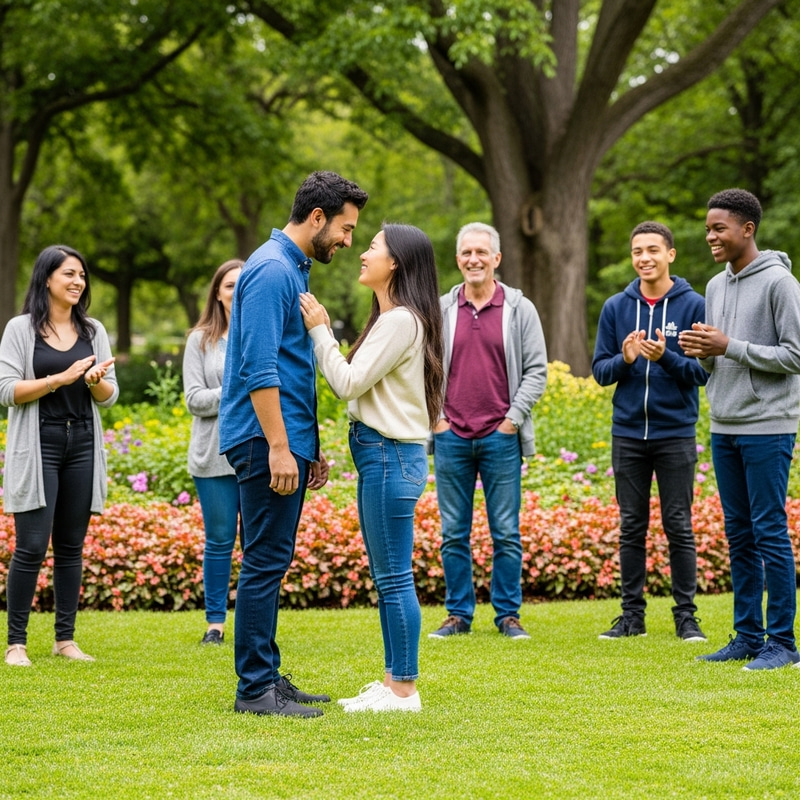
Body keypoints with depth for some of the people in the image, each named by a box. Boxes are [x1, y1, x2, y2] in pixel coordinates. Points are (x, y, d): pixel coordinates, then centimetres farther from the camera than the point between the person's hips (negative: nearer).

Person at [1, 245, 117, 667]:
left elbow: (109, 396, 10)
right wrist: (61, 378, -16)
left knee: (71, 546, 6)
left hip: (83, 445, 4)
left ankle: (65, 638, 12)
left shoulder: (93, 331, 11)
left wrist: (95, 381, -13)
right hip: (38, 446, -4)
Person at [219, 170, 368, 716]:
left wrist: (310, 446, 23)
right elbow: (260, 370, -21)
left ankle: (267, 677, 18)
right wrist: (278, 447, -23)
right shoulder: (271, 270, -14)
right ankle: (254, 689, -3)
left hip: (287, 439, 10)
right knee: (265, 562, -7)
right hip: (267, 440, -10)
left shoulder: (294, 269, 18)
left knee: (273, 562, 12)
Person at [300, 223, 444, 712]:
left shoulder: (402, 321, -14)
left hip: (391, 456, -11)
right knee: (386, 578, 12)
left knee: (395, 577, -6)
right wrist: (325, 334, 7)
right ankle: (393, 681, 17)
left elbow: (349, 382, -16)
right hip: (380, 454, 11)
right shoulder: (388, 319, 18)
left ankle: (404, 689, -2)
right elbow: (354, 383, 12)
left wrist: (319, 331, -9)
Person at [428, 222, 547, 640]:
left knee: (506, 533, 2)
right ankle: (458, 613, 13)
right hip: (451, 437, 2)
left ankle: (508, 614, 9)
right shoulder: (440, 310, 6)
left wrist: (513, 418, -6)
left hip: (501, 438, -2)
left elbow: (536, 370, 1)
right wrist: (434, 417, 0)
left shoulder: (520, 309, 2)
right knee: (454, 534, 5)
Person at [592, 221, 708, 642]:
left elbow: (704, 370, -5)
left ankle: (685, 615, 9)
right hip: (628, 434, 3)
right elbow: (599, 370, 7)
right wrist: (625, 359, -14)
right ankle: (632, 614, 15)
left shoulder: (693, 306, -3)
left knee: (679, 527, 2)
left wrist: (666, 357, -21)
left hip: (676, 435, -3)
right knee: (631, 527, 8)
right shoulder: (616, 308, 6)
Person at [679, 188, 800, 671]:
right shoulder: (716, 287, 14)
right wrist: (702, 353, -2)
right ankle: (748, 635, 17)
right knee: (738, 534, 10)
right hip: (725, 427, 8)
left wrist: (732, 347, -17)